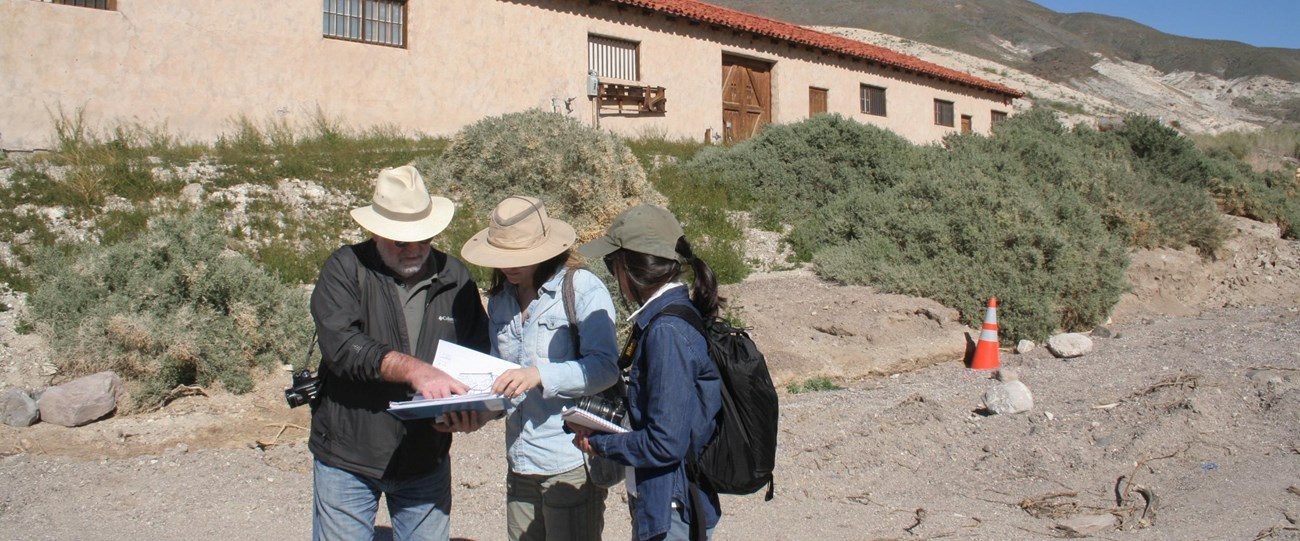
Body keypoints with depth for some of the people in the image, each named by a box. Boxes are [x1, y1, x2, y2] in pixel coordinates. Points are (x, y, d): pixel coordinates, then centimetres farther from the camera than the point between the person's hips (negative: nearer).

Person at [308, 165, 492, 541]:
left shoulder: (455, 279, 2)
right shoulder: (346, 269, -8)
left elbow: (479, 358, 5)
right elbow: (340, 344, -22)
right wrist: (412, 369, -35)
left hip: (427, 462, 3)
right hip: (347, 458, -2)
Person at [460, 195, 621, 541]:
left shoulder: (583, 288, -8)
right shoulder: (500, 298, 12)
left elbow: (605, 367, -16)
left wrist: (540, 376, -27)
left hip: (571, 463, -6)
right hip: (519, 461, 6)